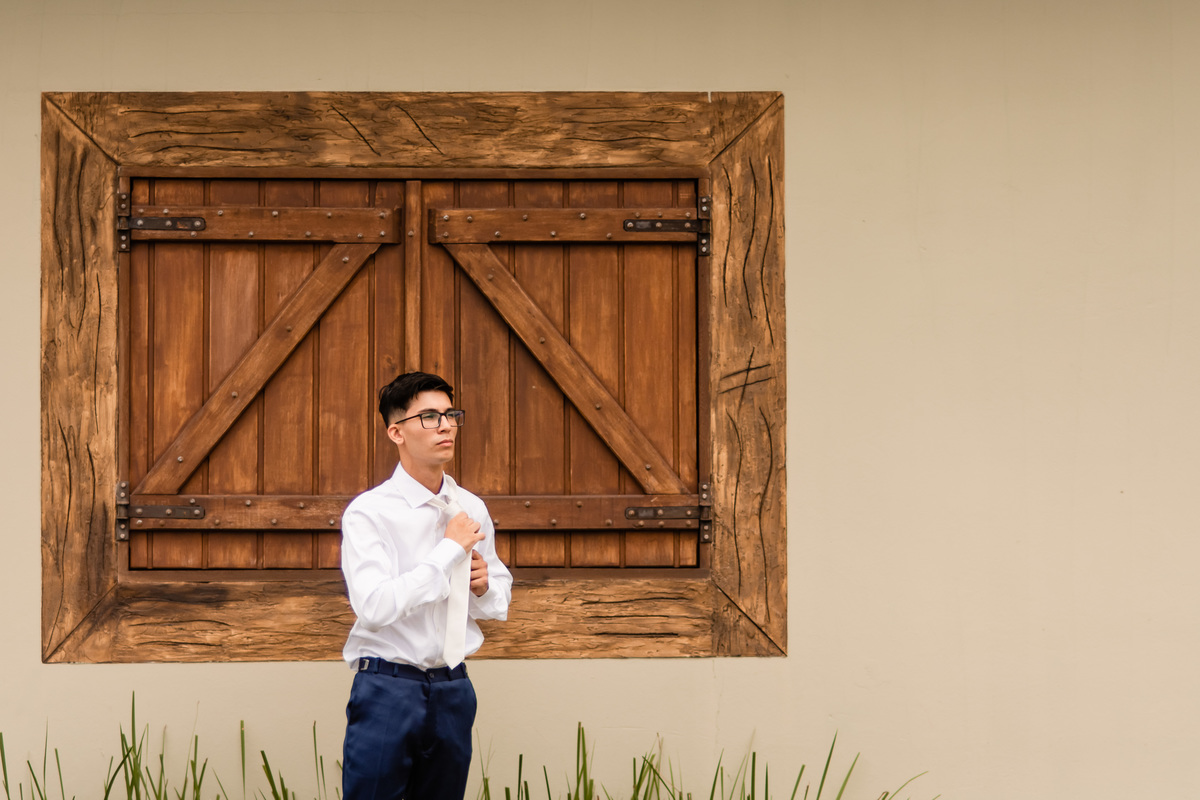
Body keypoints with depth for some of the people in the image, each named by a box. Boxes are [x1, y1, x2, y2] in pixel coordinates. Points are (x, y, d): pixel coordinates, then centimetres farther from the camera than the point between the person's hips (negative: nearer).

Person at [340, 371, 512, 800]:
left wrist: (484, 586, -4)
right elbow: (373, 607, -22)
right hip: (387, 688, -5)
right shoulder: (368, 512, -9)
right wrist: (450, 550, -17)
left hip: (453, 688, 5)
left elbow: (500, 603, 20)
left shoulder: (471, 509, 9)